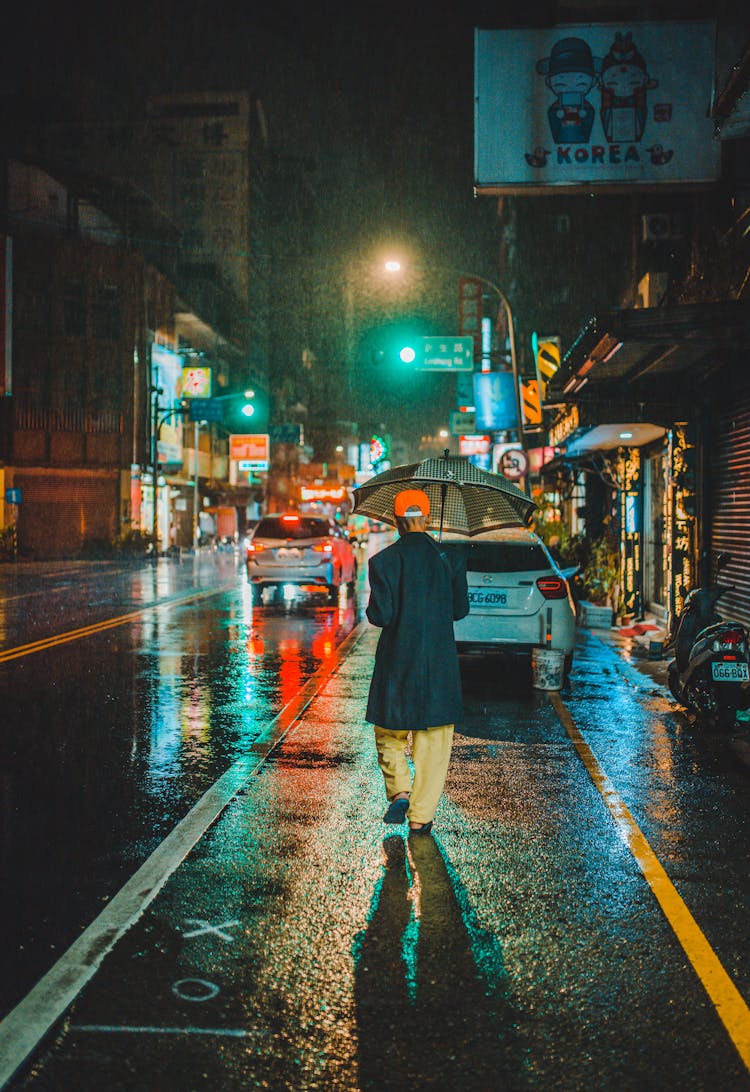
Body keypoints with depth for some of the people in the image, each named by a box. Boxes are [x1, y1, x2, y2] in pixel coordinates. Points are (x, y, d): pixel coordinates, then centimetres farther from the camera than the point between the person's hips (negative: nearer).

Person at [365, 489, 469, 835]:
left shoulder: (384, 560, -8)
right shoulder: (450, 558, -1)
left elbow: (380, 615, -12)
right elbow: (460, 610, 5)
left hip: (396, 660, -1)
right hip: (439, 662, 1)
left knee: (390, 732, 19)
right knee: (432, 741, 10)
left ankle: (399, 791, 0)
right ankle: (420, 816, 13)